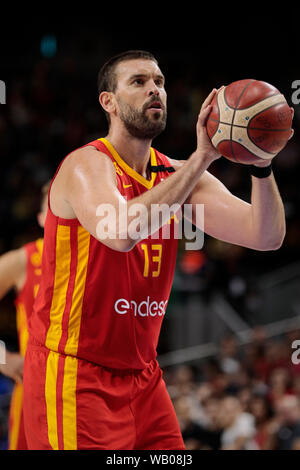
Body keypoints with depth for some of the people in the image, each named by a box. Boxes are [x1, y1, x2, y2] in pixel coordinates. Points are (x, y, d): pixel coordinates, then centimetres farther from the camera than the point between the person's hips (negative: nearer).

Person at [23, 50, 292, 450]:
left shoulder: (178, 175, 6)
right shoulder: (87, 165, -13)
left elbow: (266, 236, -3)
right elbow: (121, 233, -35)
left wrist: (260, 165, -22)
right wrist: (201, 158, -34)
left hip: (141, 375, 7)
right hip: (74, 374, -7)